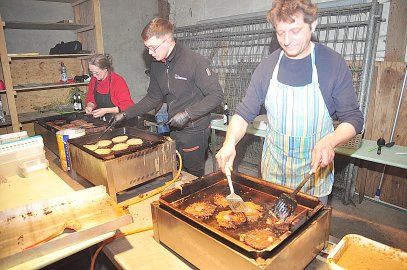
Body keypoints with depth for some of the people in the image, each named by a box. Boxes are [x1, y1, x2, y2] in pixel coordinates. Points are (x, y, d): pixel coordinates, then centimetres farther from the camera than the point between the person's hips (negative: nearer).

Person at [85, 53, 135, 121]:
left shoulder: (118, 81, -14)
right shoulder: (93, 80, 6)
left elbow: (127, 106, -16)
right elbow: (90, 99, 20)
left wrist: (106, 110, -20)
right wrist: (90, 106, -4)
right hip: (102, 122, 6)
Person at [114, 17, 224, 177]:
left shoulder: (195, 61, -16)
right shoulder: (156, 65, 6)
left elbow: (216, 95, -17)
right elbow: (153, 98, 15)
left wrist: (187, 114, -24)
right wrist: (126, 114, 8)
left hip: (194, 133, -6)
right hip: (172, 131, 6)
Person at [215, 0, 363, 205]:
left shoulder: (334, 63, -12)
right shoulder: (267, 66, -6)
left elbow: (353, 119, -10)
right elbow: (244, 113, -5)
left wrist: (329, 141, -30)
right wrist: (230, 142, -24)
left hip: (314, 168, -2)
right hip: (273, 167, 2)